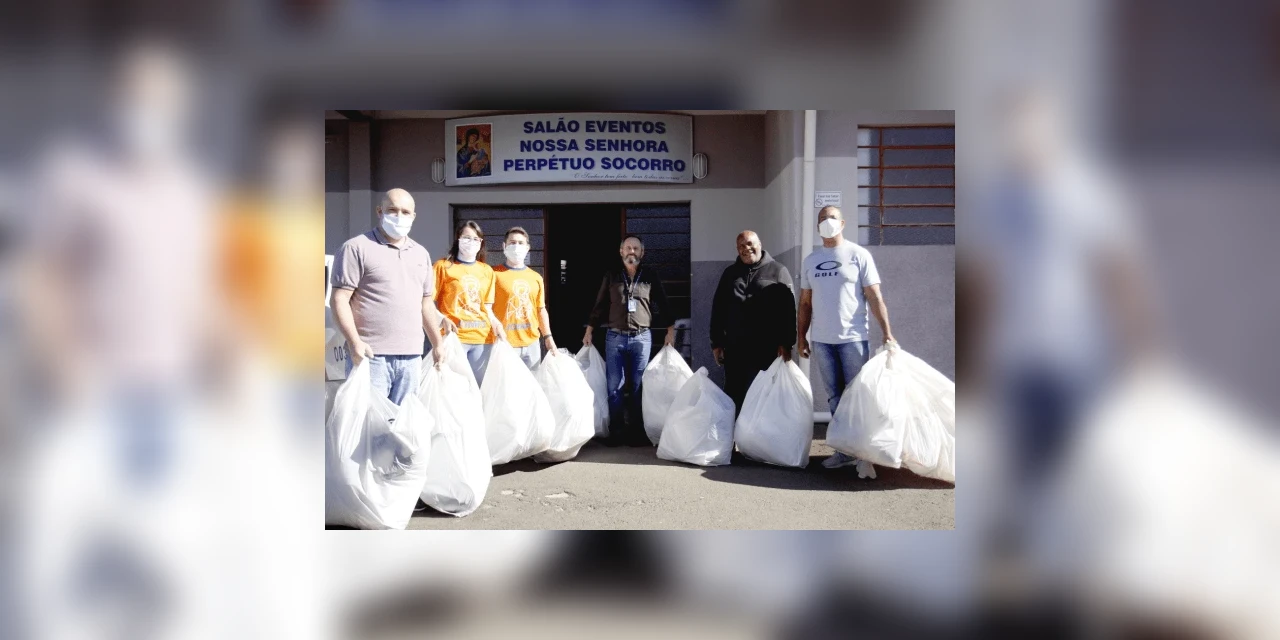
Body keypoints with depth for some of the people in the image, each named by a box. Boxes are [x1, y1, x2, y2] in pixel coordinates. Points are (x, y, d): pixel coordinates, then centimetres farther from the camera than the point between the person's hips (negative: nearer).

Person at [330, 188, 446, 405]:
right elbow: (340, 299, -7)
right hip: (371, 355, -6)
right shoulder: (357, 248, -1)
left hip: (411, 357, 6)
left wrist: (437, 345, 19)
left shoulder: (421, 254, 19)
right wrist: (354, 342, -18)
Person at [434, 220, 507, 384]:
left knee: (478, 385, 9)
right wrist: (443, 320, -18)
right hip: (454, 337, -5)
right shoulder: (443, 266, 1)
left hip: (483, 338, 5)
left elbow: (487, 308, 15)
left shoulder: (487, 270, 15)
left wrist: (496, 325, -3)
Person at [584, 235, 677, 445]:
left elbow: (663, 304, 9)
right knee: (614, 385, 1)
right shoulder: (611, 277, 8)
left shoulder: (651, 276, 6)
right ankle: (616, 429, 8)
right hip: (615, 337, 1)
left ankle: (638, 430, 12)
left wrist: (670, 330, 3)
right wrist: (589, 331, 7)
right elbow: (599, 306, 10)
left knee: (639, 386, 4)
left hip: (641, 338, 0)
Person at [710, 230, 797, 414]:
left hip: (767, 348, -3)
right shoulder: (730, 273, 15)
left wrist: (786, 343, -12)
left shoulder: (778, 271, 3)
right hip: (735, 348, 3)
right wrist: (716, 343, 9)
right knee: (734, 396, 5)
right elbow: (718, 309, 15)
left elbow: (788, 309, -4)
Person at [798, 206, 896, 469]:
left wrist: (887, 332, -12)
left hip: (852, 338, -4)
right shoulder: (810, 261, 11)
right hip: (821, 341, 4)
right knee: (835, 396, 8)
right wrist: (801, 337, 11)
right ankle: (844, 450, 14)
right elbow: (805, 303, 15)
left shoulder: (859, 255, -1)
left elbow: (875, 297, -5)